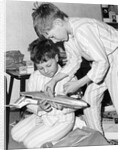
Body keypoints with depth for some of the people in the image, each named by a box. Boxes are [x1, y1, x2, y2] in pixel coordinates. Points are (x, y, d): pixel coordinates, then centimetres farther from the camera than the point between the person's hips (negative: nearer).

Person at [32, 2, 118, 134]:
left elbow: (102, 62, -30)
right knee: (89, 100, 6)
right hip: (101, 60, 9)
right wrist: (54, 80, -6)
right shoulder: (67, 34, -4)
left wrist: (79, 83, -24)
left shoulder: (81, 30, -32)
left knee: (118, 102, -12)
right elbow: (73, 62, 5)